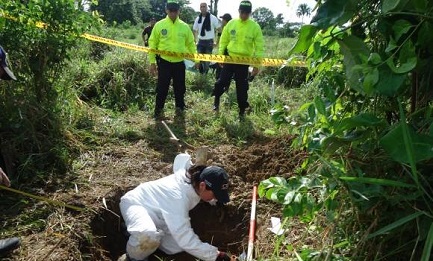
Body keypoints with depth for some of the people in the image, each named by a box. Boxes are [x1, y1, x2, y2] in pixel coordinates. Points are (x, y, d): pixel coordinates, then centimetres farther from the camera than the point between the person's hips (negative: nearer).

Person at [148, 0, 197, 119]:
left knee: (180, 87, 10)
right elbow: (152, 44, 1)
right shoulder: (159, 25, -2)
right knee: (162, 87, 2)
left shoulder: (184, 26, 3)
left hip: (179, 63, 2)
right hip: (164, 62, -2)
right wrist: (152, 62, -3)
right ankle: (159, 110, 14)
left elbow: (190, 44, 10)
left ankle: (180, 107, 27)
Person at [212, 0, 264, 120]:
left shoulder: (255, 27, -7)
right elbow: (223, 40, 8)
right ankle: (216, 99, 29)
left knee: (242, 88, 5)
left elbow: (259, 47, -4)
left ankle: (242, 111, 21)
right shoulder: (231, 23, -1)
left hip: (244, 62, -1)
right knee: (223, 81, 0)